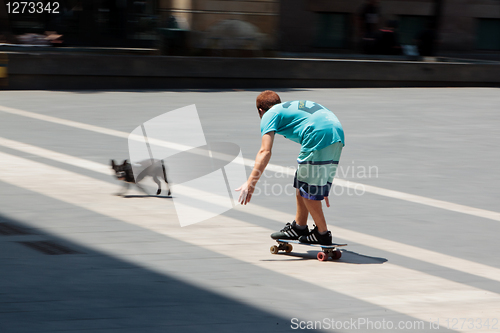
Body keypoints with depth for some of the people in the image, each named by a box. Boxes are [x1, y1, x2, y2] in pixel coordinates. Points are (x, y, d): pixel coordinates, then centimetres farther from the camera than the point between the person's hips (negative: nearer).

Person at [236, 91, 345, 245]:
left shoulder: (270, 115, 13)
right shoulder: (294, 106, 36)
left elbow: (265, 152, -3)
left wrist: (250, 183, -5)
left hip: (320, 136, -8)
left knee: (307, 189, 6)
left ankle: (322, 234, 12)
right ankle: (299, 227, 32)